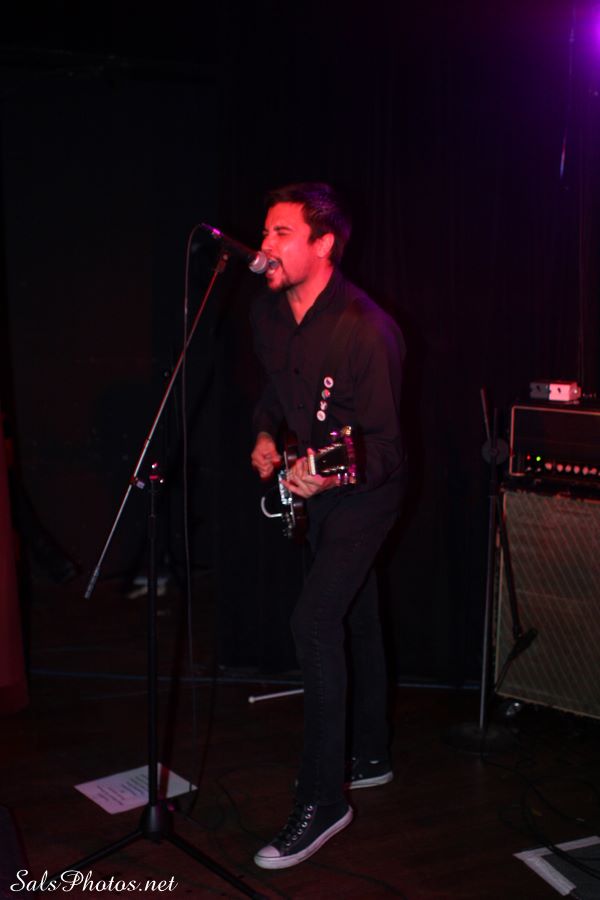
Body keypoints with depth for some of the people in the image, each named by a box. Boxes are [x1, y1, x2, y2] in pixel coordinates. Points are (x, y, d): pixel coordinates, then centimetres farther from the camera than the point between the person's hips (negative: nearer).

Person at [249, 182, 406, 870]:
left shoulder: (365, 330, -26)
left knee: (315, 620, -18)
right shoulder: (268, 315, -2)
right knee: (354, 618, 18)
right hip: (312, 483, 8)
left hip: (366, 488, -8)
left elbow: (384, 444, -24)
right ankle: (369, 756, 34)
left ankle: (322, 799, -9)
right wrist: (266, 436, 2)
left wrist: (328, 477, -39)